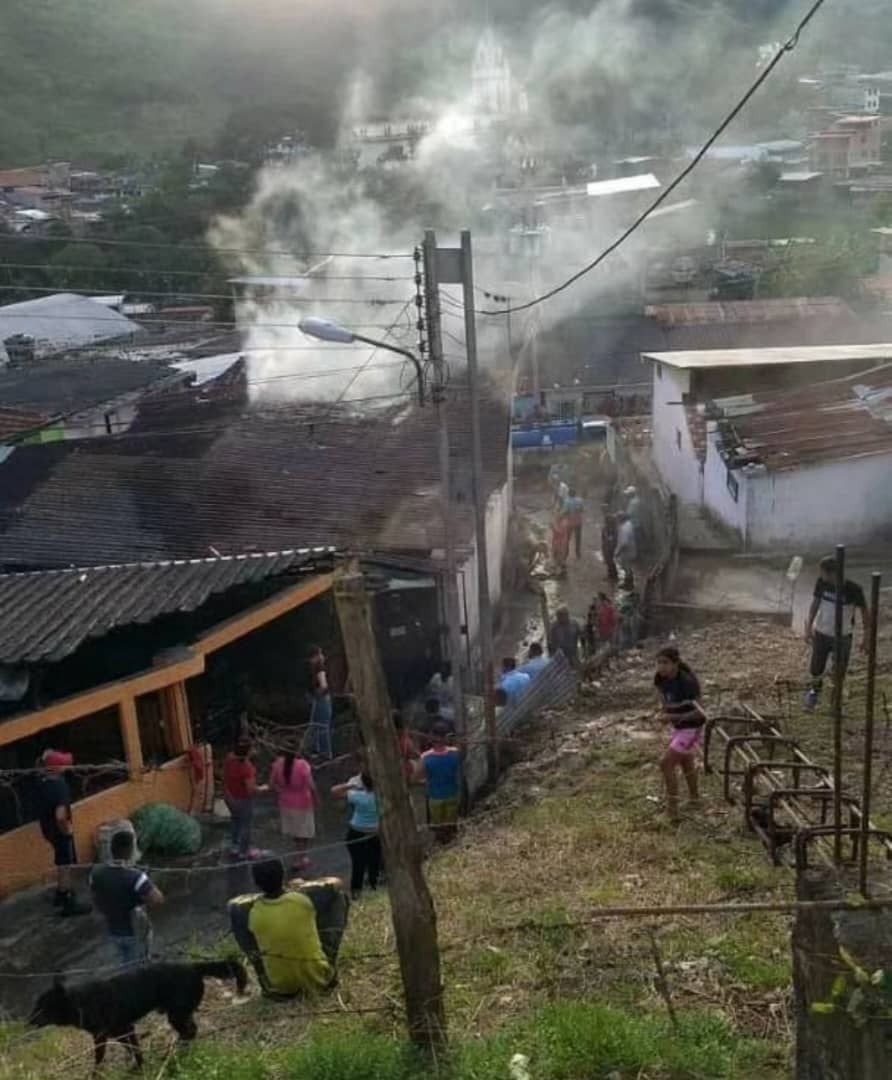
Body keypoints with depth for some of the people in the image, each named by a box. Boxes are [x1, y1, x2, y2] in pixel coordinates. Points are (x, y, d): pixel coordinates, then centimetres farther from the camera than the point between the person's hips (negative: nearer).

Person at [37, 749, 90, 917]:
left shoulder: (42, 781, -5)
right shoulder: (59, 786, -31)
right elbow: (60, 815, -37)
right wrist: (67, 829, -20)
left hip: (48, 828, 9)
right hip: (59, 830, -9)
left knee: (62, 863, 27)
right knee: (66, 866, 6)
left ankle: (61, 893, 44)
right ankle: (68, 903, 17)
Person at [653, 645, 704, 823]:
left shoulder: (686, 682, -30)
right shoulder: (660, 678, -10)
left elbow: (699, 712, -29)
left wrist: (672, 717, -27)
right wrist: (663, 710, -6)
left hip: (691, 729, -8)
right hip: (678, 728, 8)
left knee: (666, 763, -14)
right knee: (685, 762, 27)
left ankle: (672, 809, -5)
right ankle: (694, 797, 51)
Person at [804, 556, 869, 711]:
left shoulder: (853, 589, -23)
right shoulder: (821, 582, -16)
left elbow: (864, 611, -10)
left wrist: (865, 638, -5)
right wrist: (808, 627, -6)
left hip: (842, 637, -2)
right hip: (821, 634, 2)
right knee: (815, 671, 9)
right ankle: (815, 689, 43)